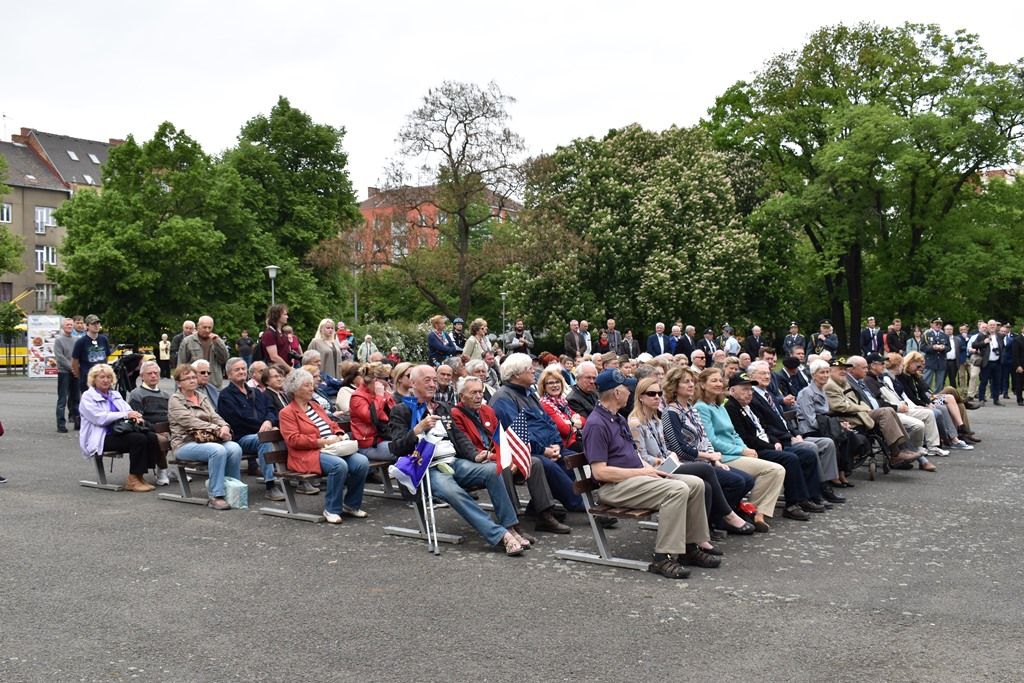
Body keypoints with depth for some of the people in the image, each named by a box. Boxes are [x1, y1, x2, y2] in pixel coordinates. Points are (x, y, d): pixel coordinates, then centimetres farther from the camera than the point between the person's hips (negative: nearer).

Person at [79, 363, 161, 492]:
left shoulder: (115, 395, 22)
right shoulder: (88, 397, 1)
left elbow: (129, 410, 13)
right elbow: (100, 418, -13)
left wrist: (135, 417, -12)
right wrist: (125, 415, -18)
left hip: (120, 432, 7)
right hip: (102, 438, -7)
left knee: (151, 437, -21)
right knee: (139, 439, -30)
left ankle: (140, 476, -14)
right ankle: (133, 480, -20)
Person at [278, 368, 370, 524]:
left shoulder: (315, 405, 22)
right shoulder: (286, 412, 0)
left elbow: (332, 425, 25)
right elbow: (293, 440, -11)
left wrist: (340, 435, 1)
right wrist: (322, 442, -17)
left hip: (332, 449, 7)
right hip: (308, 455, -7)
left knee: (362, 461, -19)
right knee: (339, 465, -35)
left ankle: (351, 504, -2)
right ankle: (331, 510, -19)